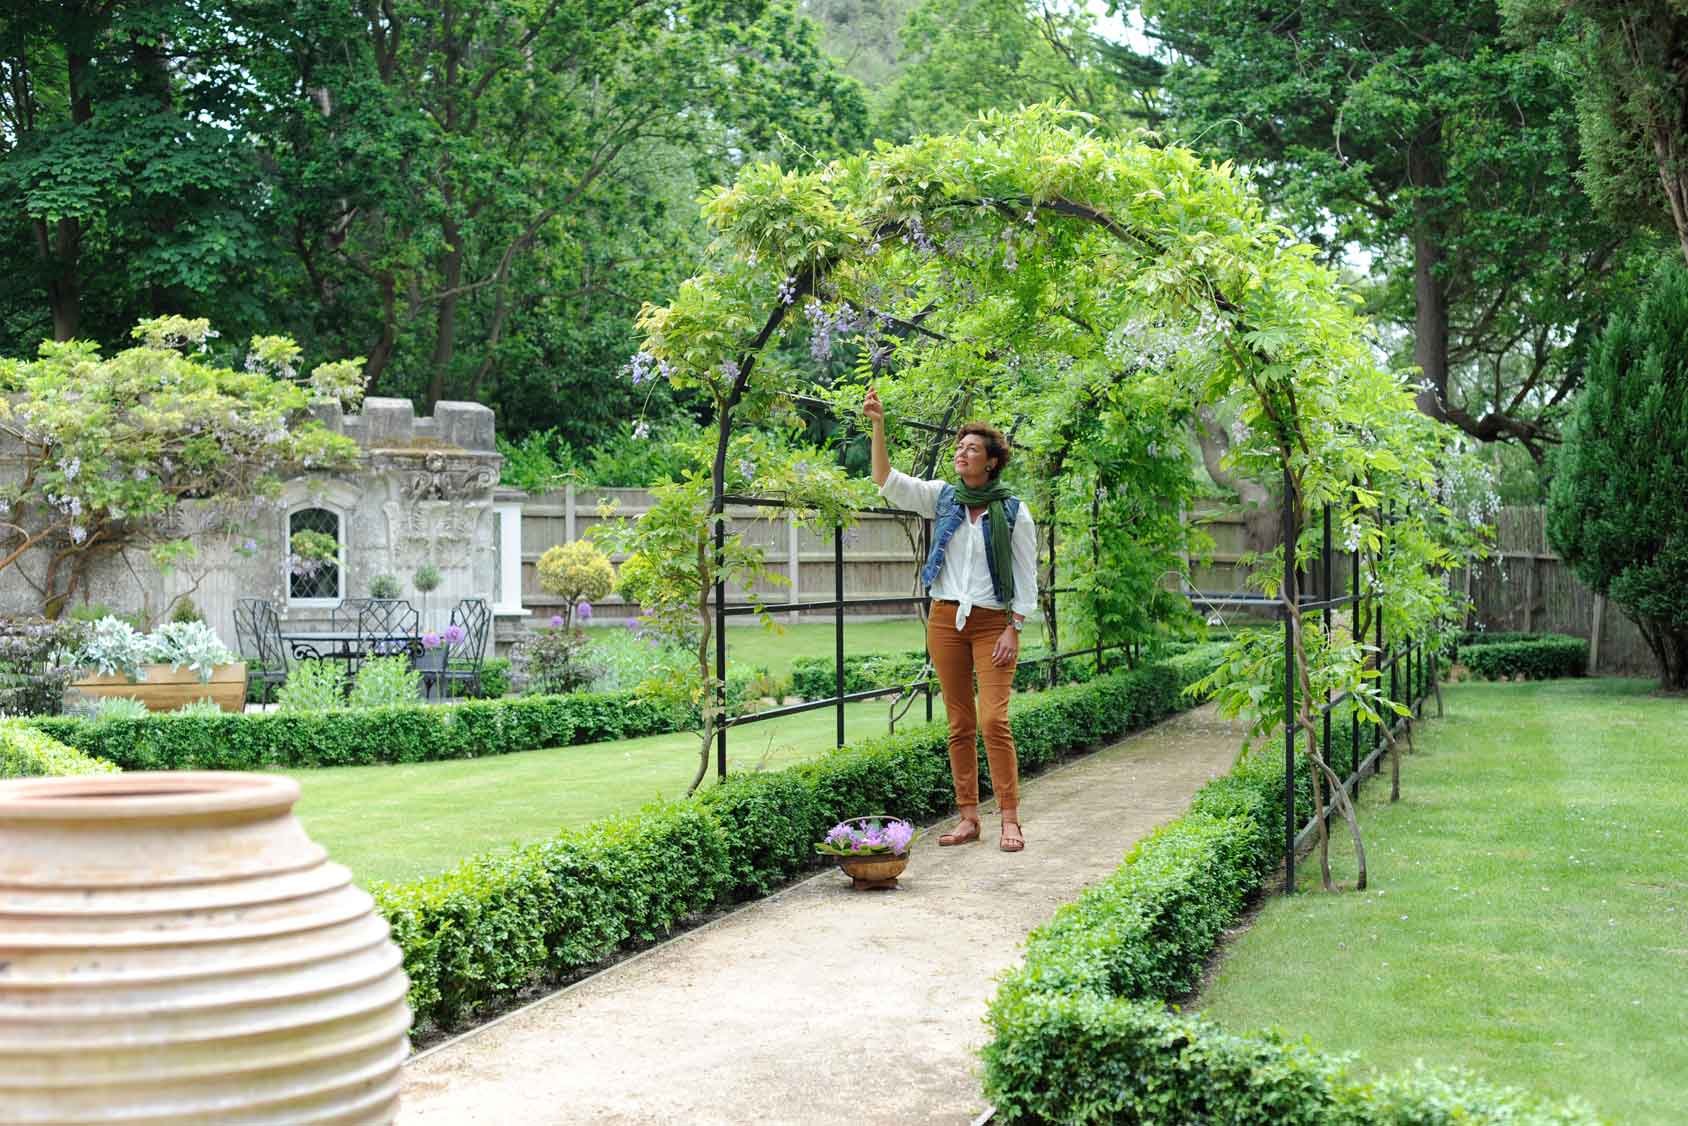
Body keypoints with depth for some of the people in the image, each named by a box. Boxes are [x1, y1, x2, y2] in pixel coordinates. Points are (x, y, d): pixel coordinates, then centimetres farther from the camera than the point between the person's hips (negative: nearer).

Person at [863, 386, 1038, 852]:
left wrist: (1013, 629, -9)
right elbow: (888, 481, -4)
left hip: (993, 622, -3)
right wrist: (878, 426, -15)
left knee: (994, 720, -12)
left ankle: (1010, 819, -8)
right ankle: (968, 817, 9)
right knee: (960, 724, 5)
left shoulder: (1014, 512, -1)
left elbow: (1027, 577, -1)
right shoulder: (942, 497, 7)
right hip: (946, 620, 4)